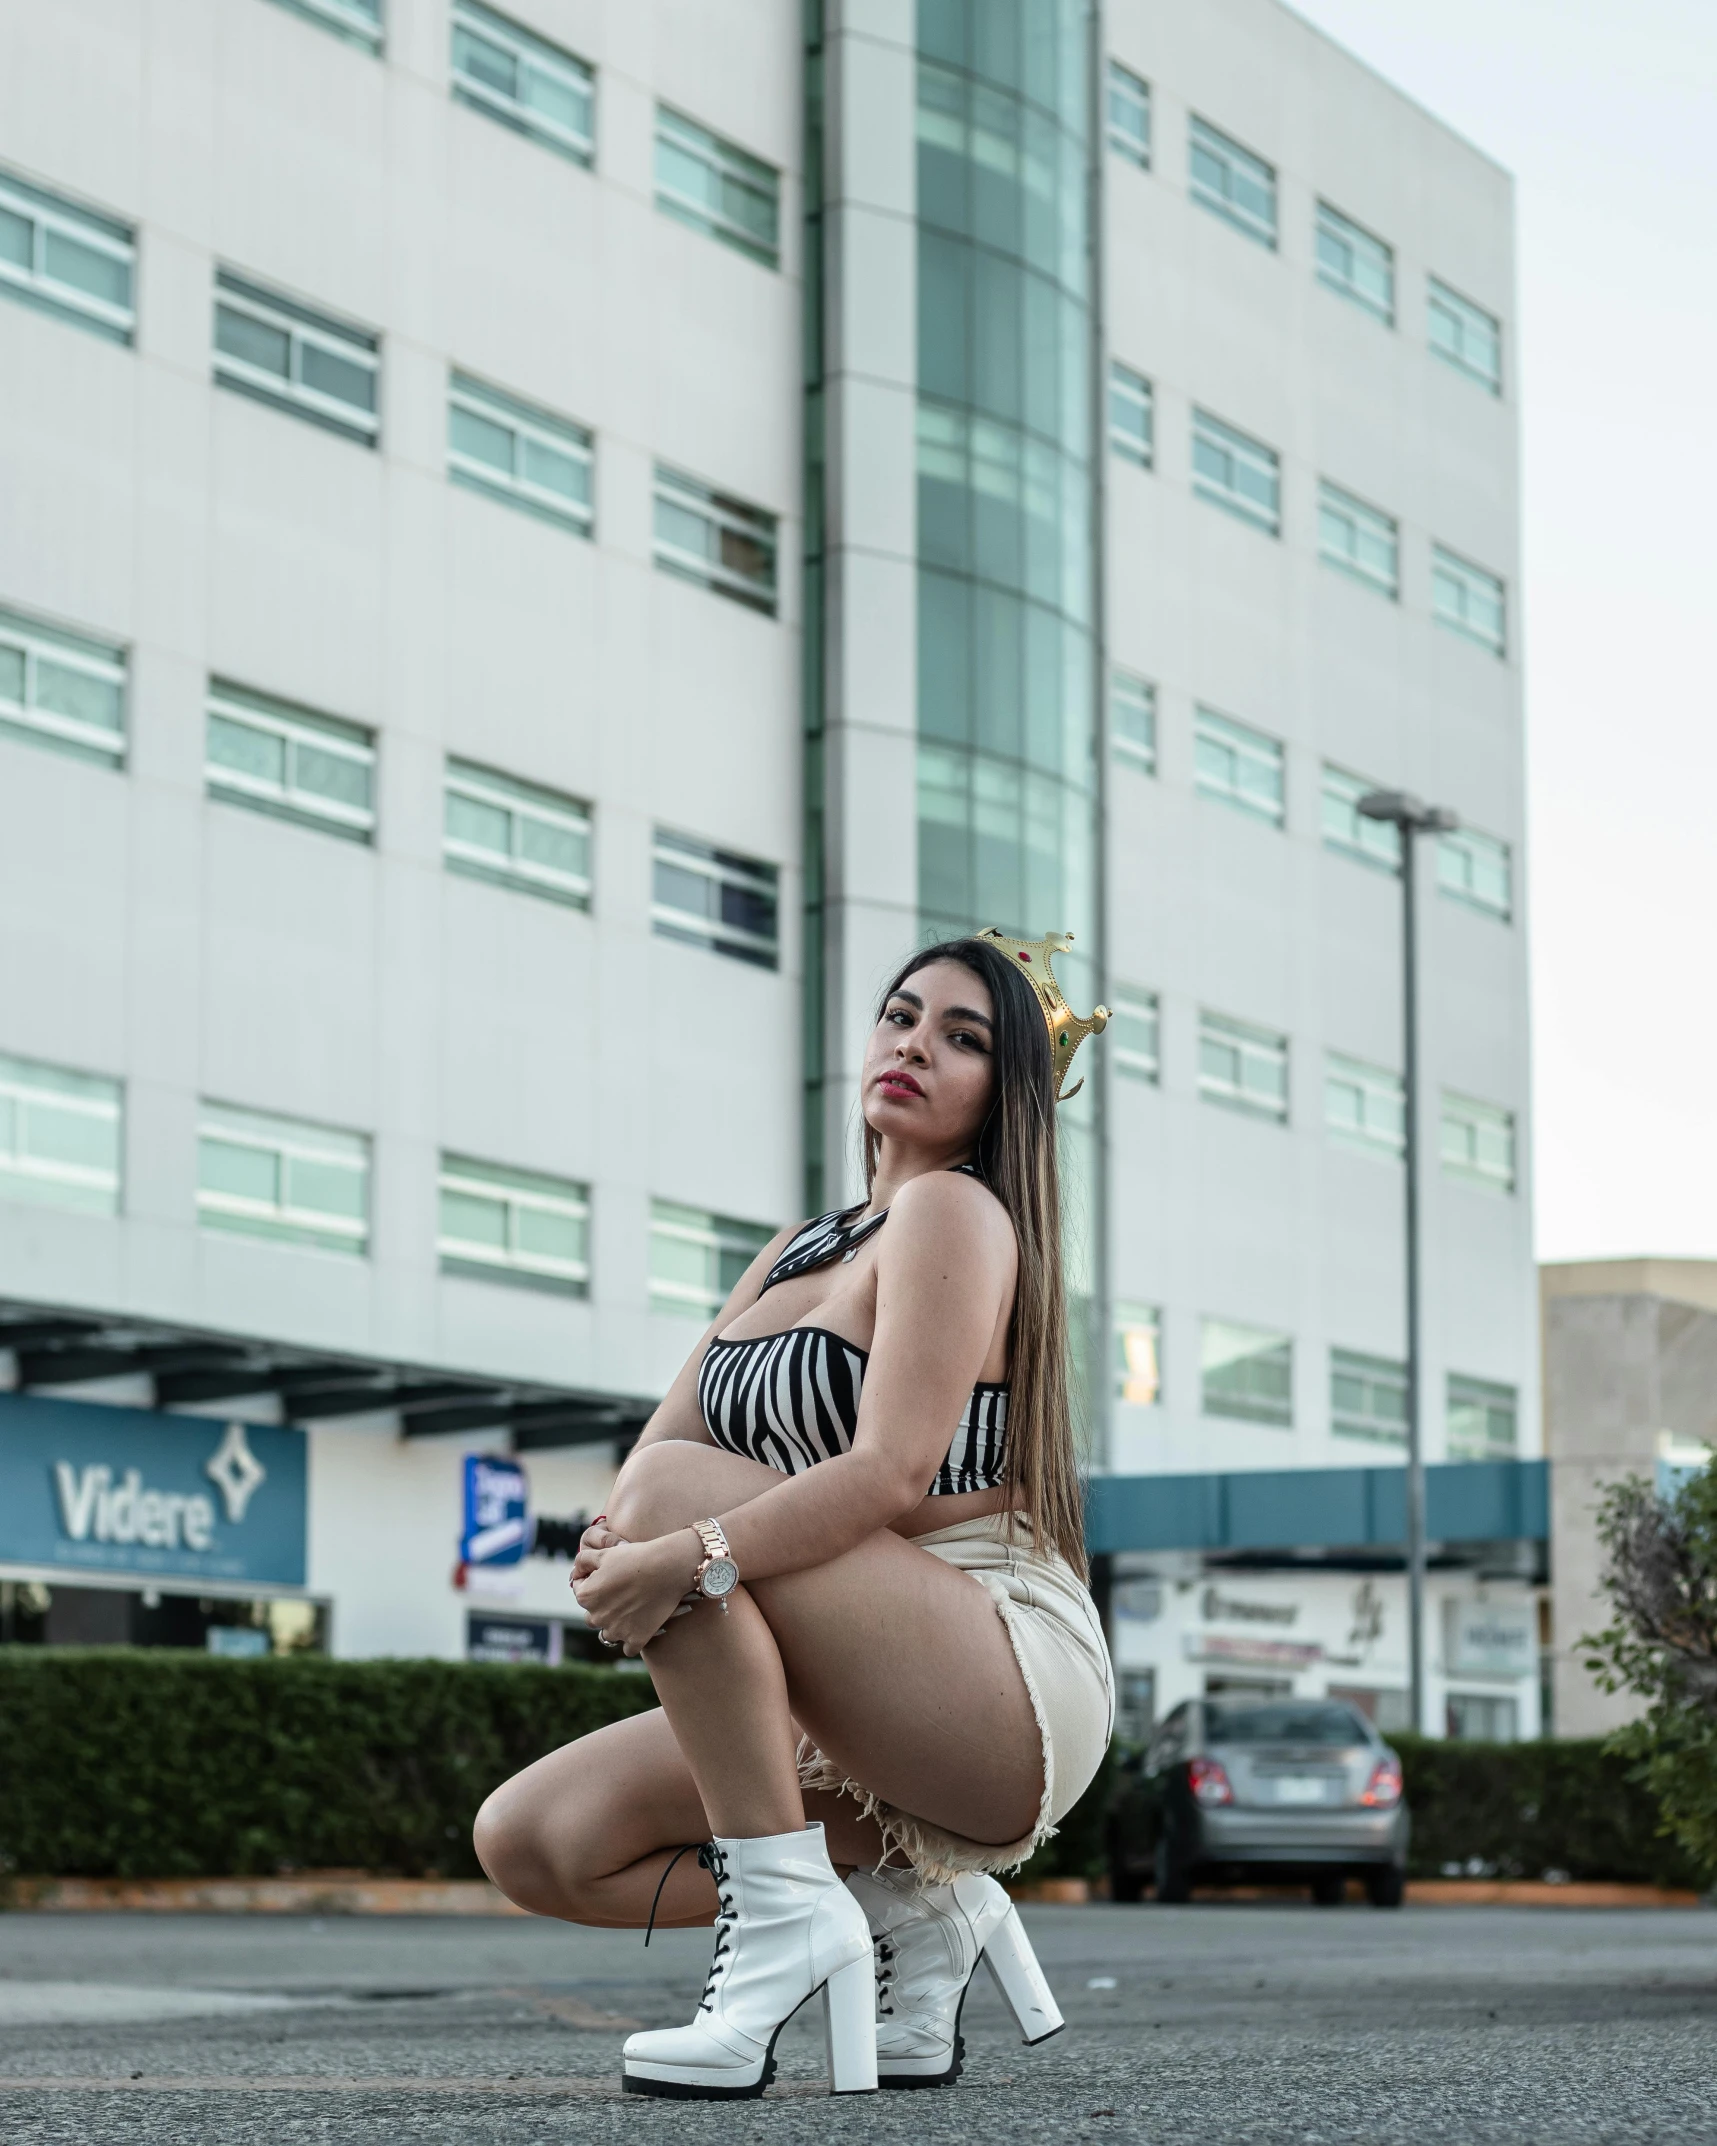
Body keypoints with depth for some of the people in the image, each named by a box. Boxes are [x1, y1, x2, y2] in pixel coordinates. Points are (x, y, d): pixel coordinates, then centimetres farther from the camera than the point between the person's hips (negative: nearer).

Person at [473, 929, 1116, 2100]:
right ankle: (902, 1896, 3)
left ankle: (787, 1913, -24)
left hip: (1010, 1685, -8)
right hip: (860, 1725, 8)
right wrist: (614, 1550, -15)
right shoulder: (798, 1252, 20)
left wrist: (695, 1551, -33)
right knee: (529, 1839, -4)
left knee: (679, 1494, -26)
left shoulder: (954, 1211, -6)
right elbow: (659, 1440, 8)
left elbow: (894, 1473, -21)